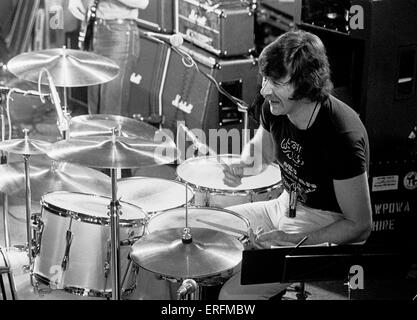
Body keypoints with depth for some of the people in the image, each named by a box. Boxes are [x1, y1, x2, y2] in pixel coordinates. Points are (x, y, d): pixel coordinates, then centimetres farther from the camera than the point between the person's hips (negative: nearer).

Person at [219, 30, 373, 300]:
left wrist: (292, 241, -26)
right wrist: (241, 168, -9)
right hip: (285, 206, 8)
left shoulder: (341, 136, -31)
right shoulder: (275, 108, -10)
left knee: (234, 293, -18)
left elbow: (360, 227, -22)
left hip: (328, 230, -8)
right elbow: (263, 151, 15)